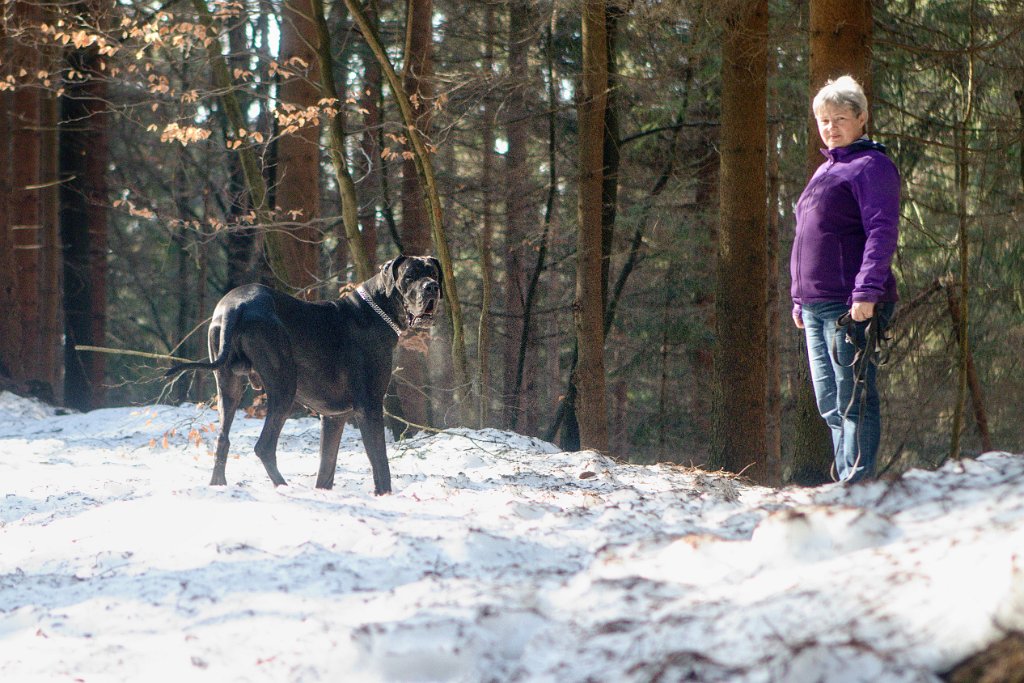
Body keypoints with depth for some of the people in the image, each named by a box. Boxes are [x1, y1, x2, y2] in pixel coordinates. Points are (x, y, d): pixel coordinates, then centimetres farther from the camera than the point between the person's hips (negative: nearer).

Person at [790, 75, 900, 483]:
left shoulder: (872, 166, -5)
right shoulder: (825, 170, 23)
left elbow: (882, 233, -16)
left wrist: (867, 292, -24)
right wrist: (799, 297, 22)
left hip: (851, 306, -9)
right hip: (816, 306, 9)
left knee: (854, 400, -9)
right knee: (830, 404, 10)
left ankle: (858, 484, -10)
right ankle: (846, 480, 15)